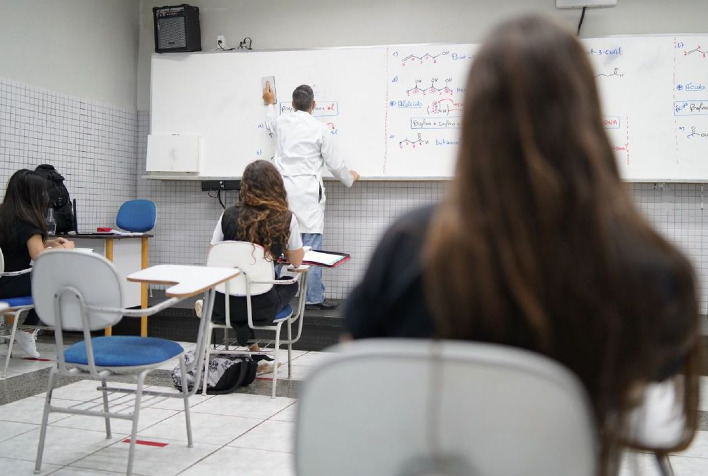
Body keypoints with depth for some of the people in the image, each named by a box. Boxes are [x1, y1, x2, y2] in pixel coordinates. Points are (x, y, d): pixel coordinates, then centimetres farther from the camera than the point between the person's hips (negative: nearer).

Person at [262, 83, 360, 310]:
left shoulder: (281, 123, 8)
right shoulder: (320, 129, -4)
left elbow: (270, 123, 35)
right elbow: (335, 163, 2)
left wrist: (270, 103, 54)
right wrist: (349, 179, 22)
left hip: (282, 189, 5)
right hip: (307, 192, -5)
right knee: (311, 247, -1)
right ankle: (313, 298, 1)